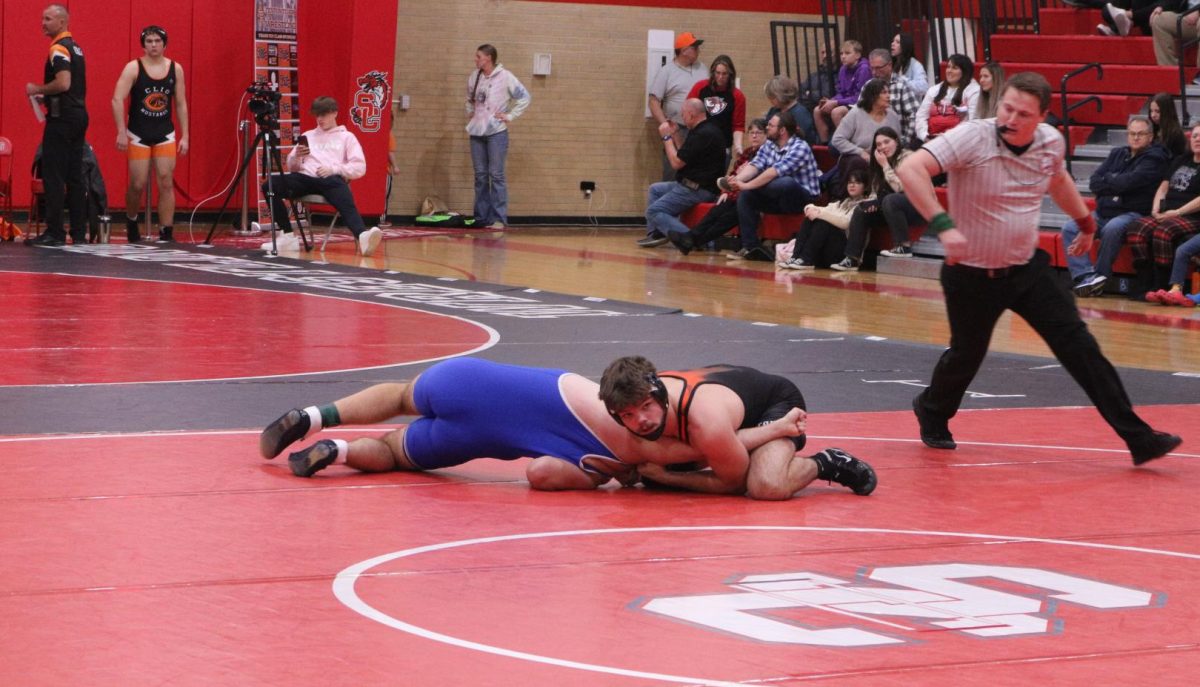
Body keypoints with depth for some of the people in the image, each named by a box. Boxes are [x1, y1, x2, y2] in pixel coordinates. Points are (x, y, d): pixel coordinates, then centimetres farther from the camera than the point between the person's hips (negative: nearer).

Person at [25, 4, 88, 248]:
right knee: (75, 177, 9)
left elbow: (63, 83, -25)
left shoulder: (59, 48, -13)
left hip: (62, 118, -9)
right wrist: (46, 97, 18)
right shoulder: (75, 47, 17)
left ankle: (54, 232, -10)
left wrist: (38, 89, -11)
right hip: (79, 115, 9)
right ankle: (79, 232, 9)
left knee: (53, 175, -8)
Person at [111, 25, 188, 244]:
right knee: (138, 185, 1)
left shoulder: (175, 69, 2)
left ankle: (166, 234, -4)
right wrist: (121, 132, -22)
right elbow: (117, 100, -14)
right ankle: (131, 222, 29)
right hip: (138, 135, -2)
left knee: (166, 183, -6)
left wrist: (184, 136, 2)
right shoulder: (133, 68, -8)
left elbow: (181, 104, 6)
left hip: (165, 134, 2)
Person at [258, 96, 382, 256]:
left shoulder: (346, 137, 19)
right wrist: (296, 156, 0)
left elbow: (359, 168, 6)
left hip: (332, 180, -4)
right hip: (306, 178, 4)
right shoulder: (308, 135, 30)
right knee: (270, 185, -25)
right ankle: (288, 236, -22)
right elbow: (291, 167, 24)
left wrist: (333, 169, -10)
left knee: (346, 202, -39)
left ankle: (363, 236, -68)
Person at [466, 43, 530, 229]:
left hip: (496, 132, -5)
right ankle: (481, 217, 13)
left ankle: (499, 218, -5)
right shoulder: (474, 77, 9)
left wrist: (510, 116, -6)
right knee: (480, 176, 8)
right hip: (477, 132, 5)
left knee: (496, 175, -6)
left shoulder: (505, 77, -7)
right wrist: (470, 113, 11)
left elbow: (524, 97, -3)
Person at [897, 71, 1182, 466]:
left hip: (1027, 268, 4)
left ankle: (1137, 438, -8)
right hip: (972, 274, -4)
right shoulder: (972, 138, -24)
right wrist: (943, 225, -45)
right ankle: (931, 412, 47)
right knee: (966, 356, 13)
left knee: (1080, 347, -6)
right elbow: (911, 169, -36)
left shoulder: (1051, 143, -6)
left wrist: (1085, 221, 30)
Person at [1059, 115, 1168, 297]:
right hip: (1104, 213, 6)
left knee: (1112, 229, -38)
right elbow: (1094, 182, 8)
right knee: (1070, 228, -16)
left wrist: (1108, 179, 2)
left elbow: (1129, 181, -16)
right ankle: (1086, 276, -30)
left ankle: (1100, 277, -24)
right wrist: (1118, 185, -6)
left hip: (1133, 213, -6)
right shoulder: (1117, 153, 19)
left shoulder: (1154, 158, 0)